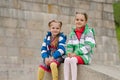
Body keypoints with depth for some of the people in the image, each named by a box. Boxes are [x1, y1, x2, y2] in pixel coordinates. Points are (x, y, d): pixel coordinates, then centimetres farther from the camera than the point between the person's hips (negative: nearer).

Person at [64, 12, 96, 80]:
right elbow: (69, 45, 12)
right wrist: (69, 52, -12)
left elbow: (88, 46, -12)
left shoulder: (88, 32, -1)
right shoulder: (72, 33, 15)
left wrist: (76, 53, -19)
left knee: (73, 60, -33)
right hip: (75, 56, 4)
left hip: (85, 56, -4)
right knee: (67, 59, -29)